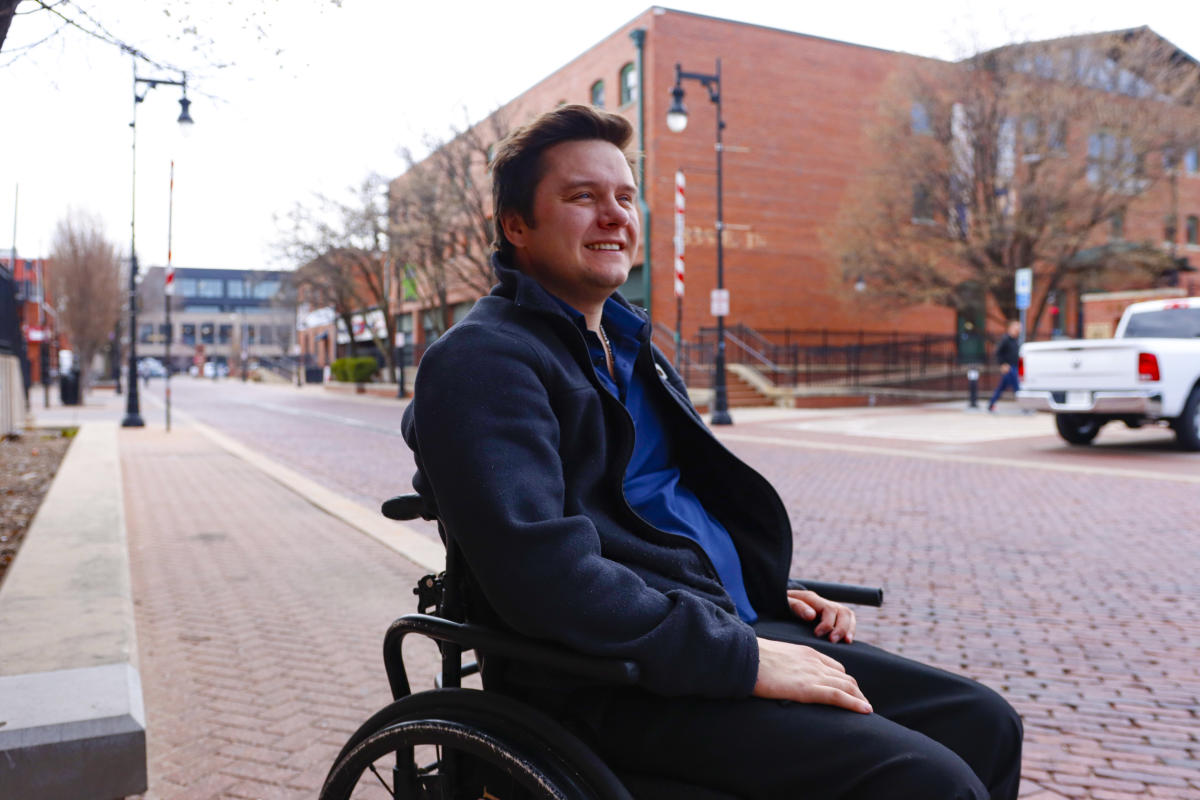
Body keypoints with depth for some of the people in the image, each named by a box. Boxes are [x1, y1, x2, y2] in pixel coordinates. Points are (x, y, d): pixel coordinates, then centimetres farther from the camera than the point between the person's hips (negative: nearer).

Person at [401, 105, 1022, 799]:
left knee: (982, 723, 3)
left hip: (734, 629, 9)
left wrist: (771, 596, 12)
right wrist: (741, 660, -21)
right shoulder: (481, 360, -11)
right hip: (613, 683, -9)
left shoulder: (630, 347, 20)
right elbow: (542, 571, -23)